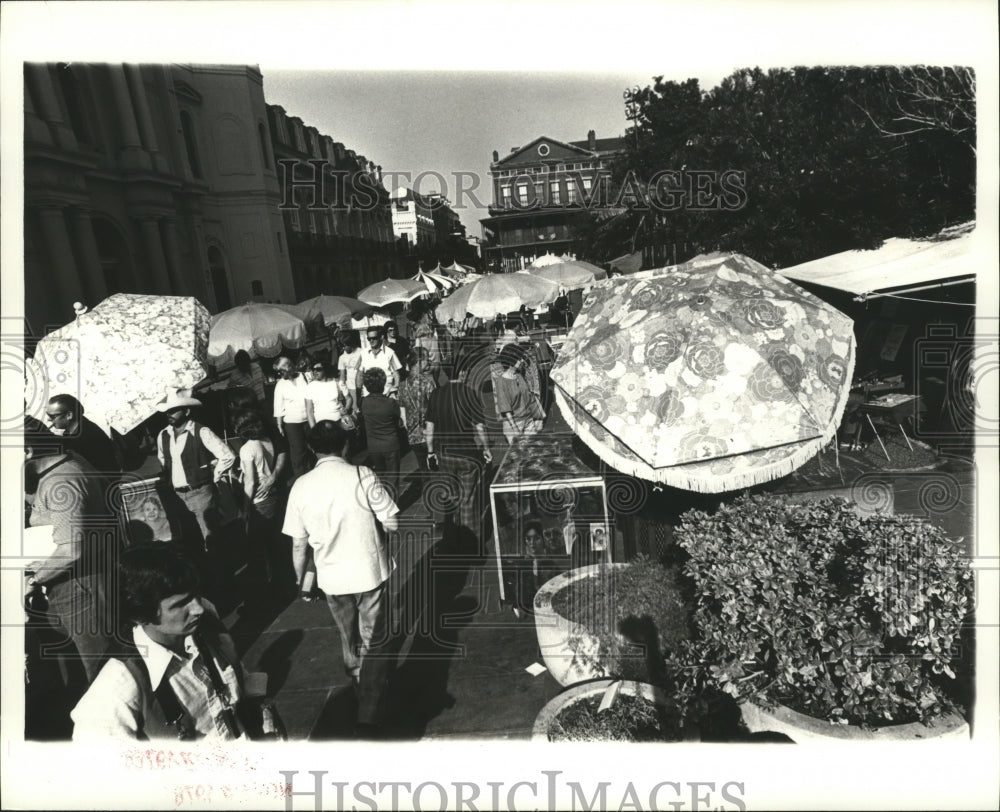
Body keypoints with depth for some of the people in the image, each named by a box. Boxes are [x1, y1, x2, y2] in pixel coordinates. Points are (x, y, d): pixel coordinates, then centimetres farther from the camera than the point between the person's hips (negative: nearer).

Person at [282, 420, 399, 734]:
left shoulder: (301, 486, -8)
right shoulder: (362, 475, -16)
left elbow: (299, 543, -2)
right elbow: (392, 523, -13)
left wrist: (300, 579, 14)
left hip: (332, 578, 3)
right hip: (370, 573, -3)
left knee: (350, 640, 27)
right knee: (373, 643, 13)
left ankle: (357, 680, 51)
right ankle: (369, 712, 17)